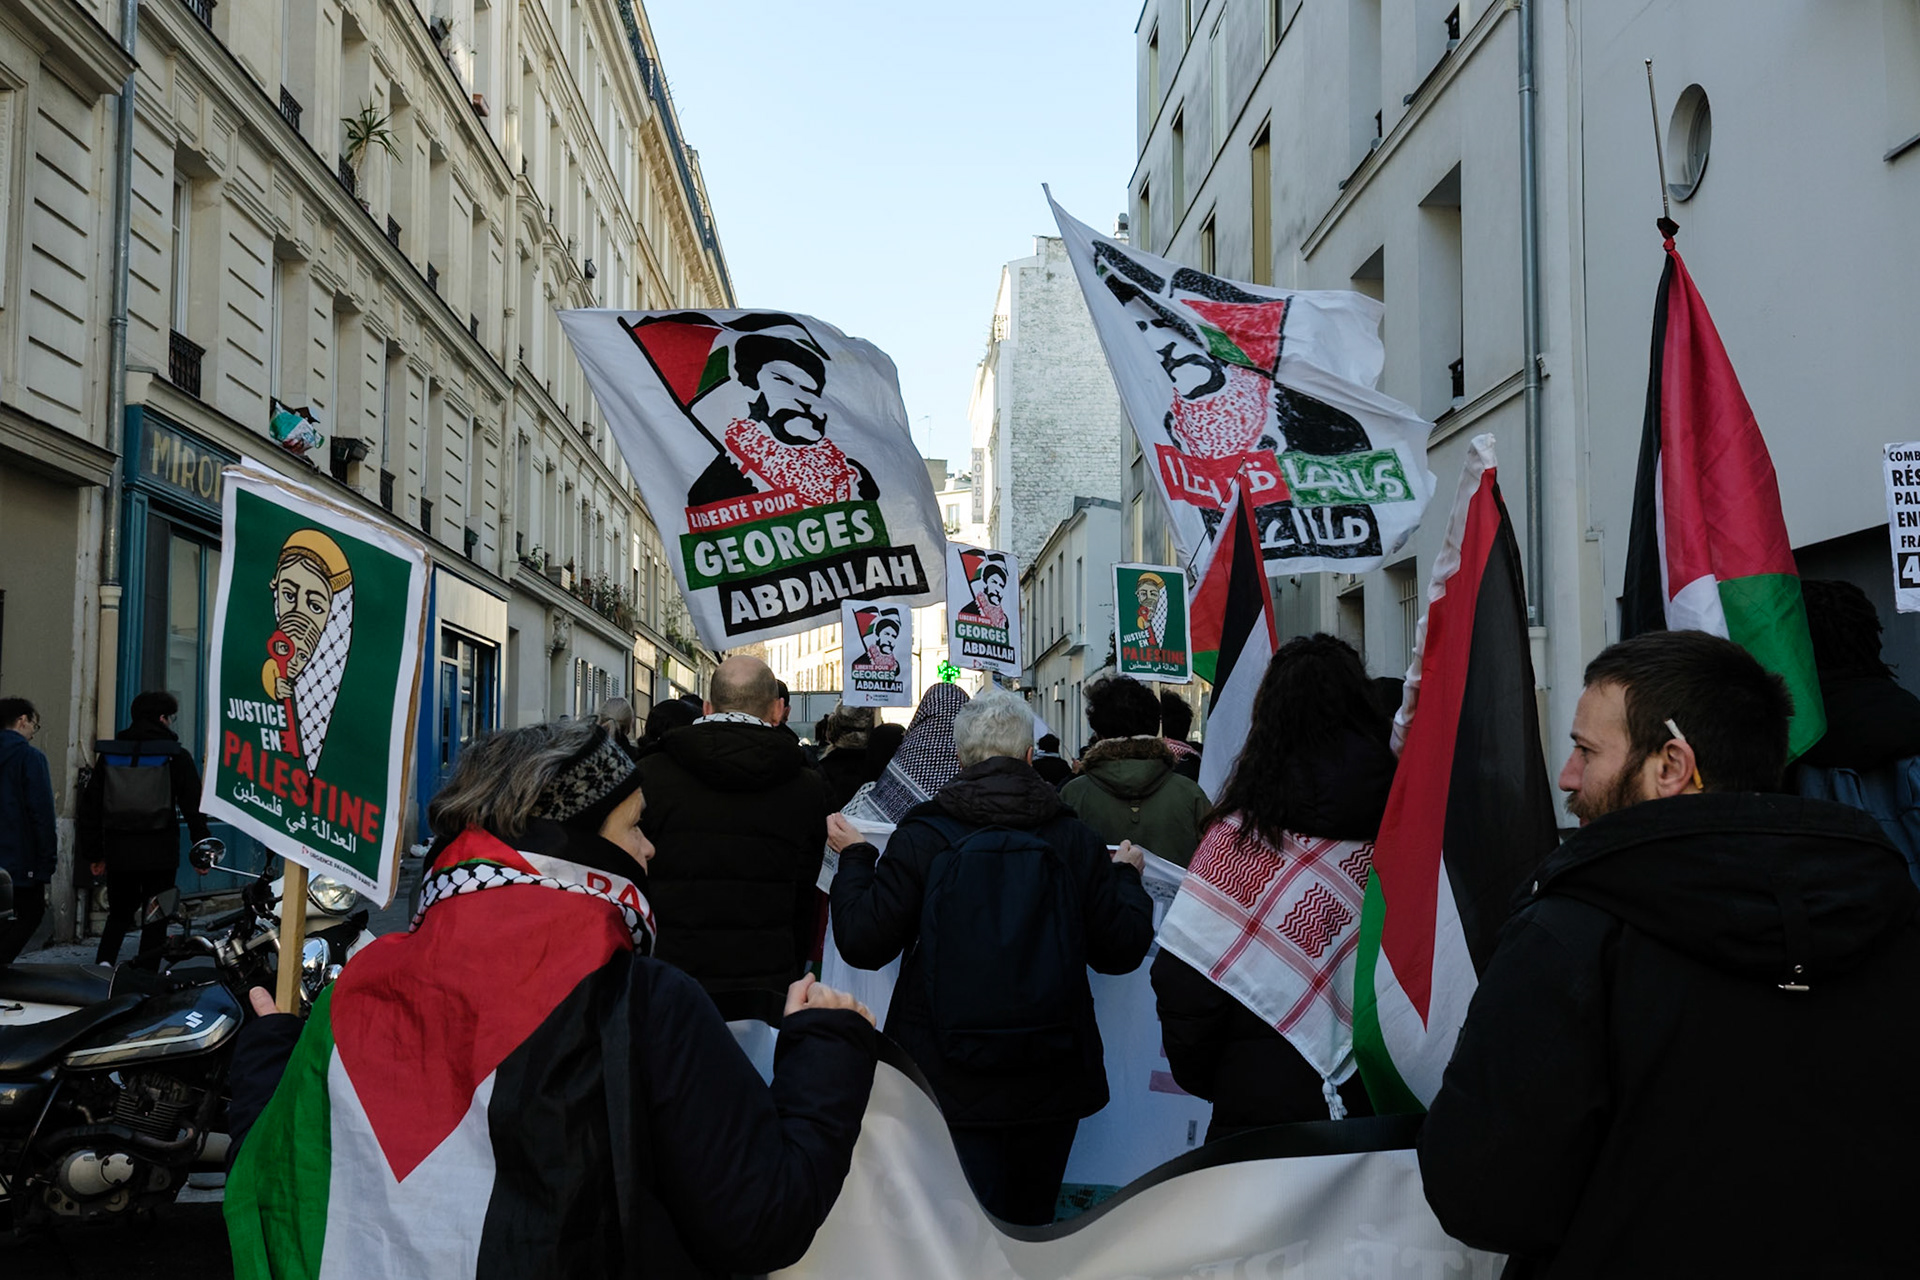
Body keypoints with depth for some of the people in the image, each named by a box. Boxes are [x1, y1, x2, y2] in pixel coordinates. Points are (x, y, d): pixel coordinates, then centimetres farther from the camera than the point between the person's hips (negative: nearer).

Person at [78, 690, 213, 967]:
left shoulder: (110, 753, 8)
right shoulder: (175, 755, -4)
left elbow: (90, 806, 10)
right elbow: (193, 807, -5)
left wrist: (93, 853, 15)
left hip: (118, 850, 3)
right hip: (159, 852, -3)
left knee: (119, 914, 18)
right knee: (154, 921, 6)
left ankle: (103, 962, -4)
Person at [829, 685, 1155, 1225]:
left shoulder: (923, 834, -7)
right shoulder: (1075, 839, -1)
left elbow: (863, 942, -8)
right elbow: (1121, 949, 2)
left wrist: (854, 857, 7)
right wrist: (1127, 876, 20)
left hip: (948, 1080, -2)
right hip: (1051, 1080, 2)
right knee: (1030, 1222, 17)